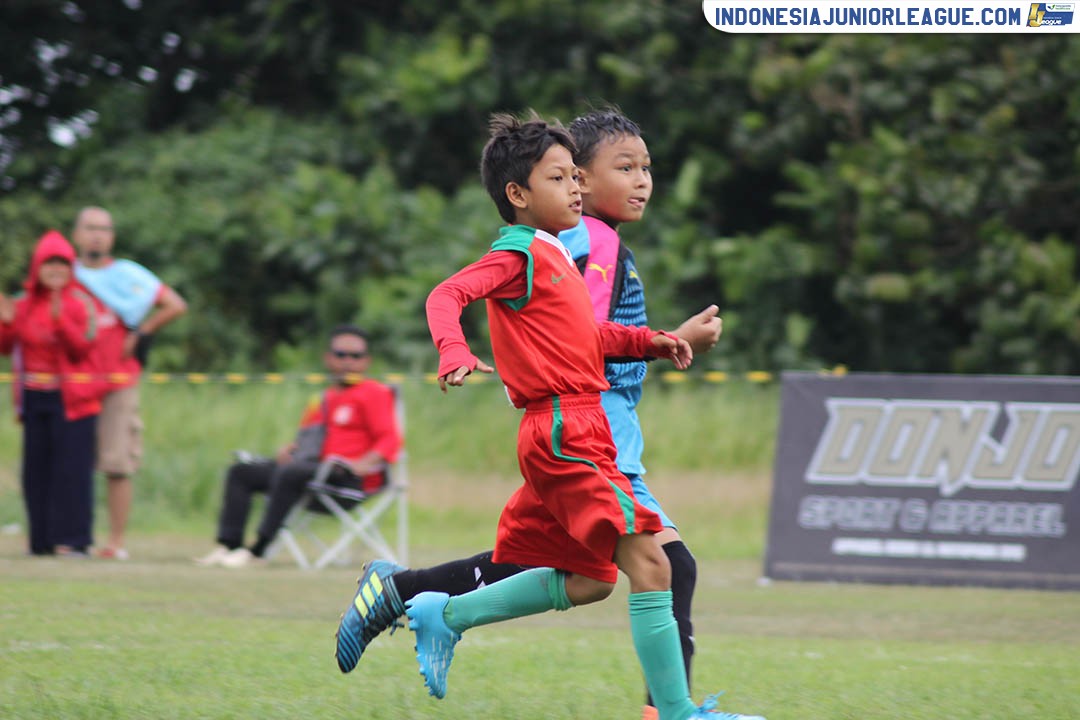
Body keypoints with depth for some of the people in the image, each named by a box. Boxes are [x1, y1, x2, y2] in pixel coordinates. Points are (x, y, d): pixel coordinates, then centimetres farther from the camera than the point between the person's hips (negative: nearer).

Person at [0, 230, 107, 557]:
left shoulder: (80, 303, -4)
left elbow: (82, 348, -14)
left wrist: (60, 319, -27)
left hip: (70, 398, -5)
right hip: (34, 397, 5)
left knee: (71, 466, -8)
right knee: (36, 467, 4)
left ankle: (73, 539, -6)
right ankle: (42, 540, 10)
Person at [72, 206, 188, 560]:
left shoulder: (128, 275, 3)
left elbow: (175, 306, -1)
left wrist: (139, 335, -2)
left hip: (118, 384, -3)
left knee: (117, 466, -6)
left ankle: (117, 541, -4)